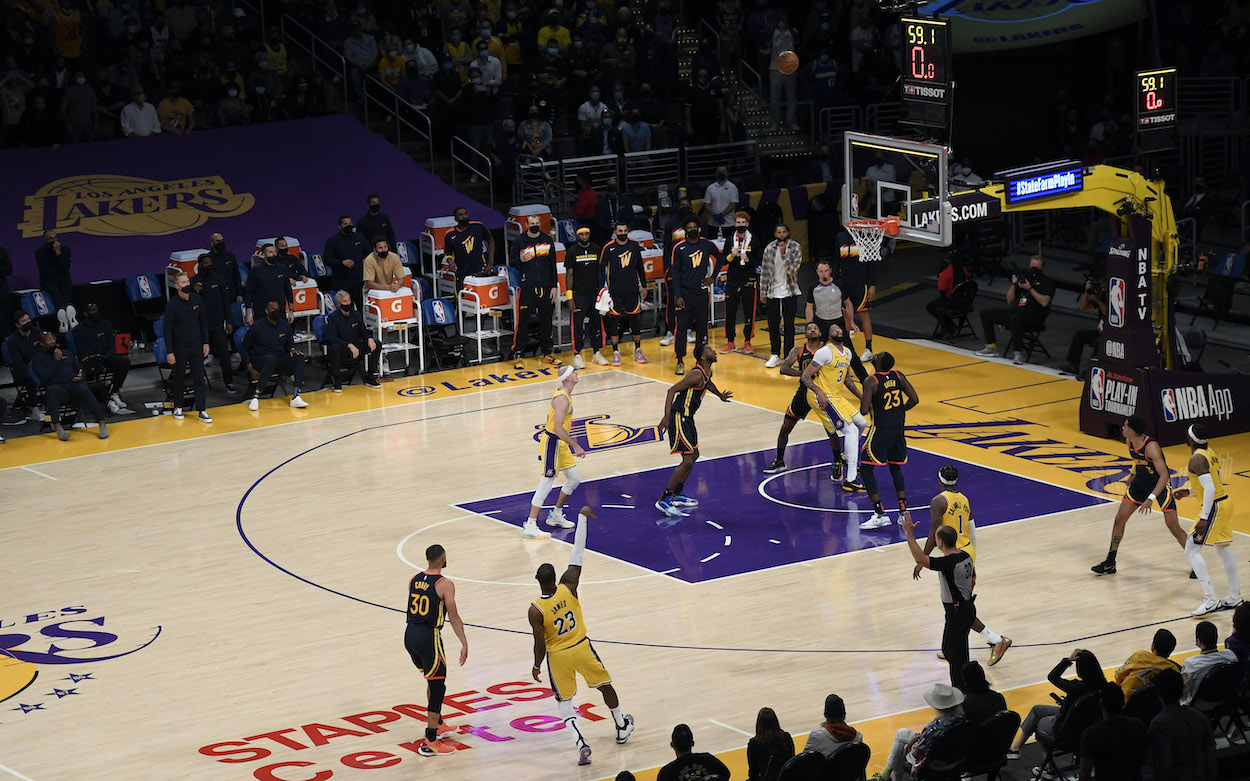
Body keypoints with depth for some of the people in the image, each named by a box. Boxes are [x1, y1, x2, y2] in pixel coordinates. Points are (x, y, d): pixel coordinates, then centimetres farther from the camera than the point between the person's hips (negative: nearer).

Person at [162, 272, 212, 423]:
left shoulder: (197, 300, -1)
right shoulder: (172, 305, -13)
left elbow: (204, 322, 9)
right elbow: (168, 330, -10)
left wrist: (205, 343, 4)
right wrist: (169, 352, -13)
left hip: (196, 345, 3)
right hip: (180, 346, -3)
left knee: (199, 378, 0)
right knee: (179, 378, 9)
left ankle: (202, 411, 3)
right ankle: (178, 408, 26)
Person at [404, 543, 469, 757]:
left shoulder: (414, 579, 10)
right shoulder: (444, 584, -10)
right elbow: (453, 616, -14)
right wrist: (464, 643, -13)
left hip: (409, 635, 7)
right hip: (428, 637, -7)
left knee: (433, 680, 26)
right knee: (437, 688, -1)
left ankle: (438, 725, 40)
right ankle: (430, 743, -4)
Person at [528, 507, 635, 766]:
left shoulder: (535, 610, -20)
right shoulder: (568, 587, -16)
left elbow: (540, 644, -16)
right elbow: (577, 554, -11)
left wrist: (537, 666, 3)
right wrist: (582, 517, -5)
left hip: (558, 656, -2)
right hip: (581, 647, 2)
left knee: (564, 701, 12)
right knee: (605, 685, 24)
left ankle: (581, 743, -8)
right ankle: (622, 728, 42)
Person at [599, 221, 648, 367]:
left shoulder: (635, 245, 3)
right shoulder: (608, 248, -5)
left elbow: (640, 267, 13)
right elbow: (601, 267, -1)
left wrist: (644, 285, 15)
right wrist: (602, 288, -7)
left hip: (632, 290, 2)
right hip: (615, 291, -2)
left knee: (634, 319, 5)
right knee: (614, 320, 0)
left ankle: (638, 351, 16)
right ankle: (616, 352, 8)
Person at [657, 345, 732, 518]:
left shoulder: (707, 373, 9)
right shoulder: (696, 375, -22)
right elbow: (672, 390, -28)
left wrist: (720, 395, 54)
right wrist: (667, 417, -37)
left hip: (687, 418, 10)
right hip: (679, 418, -10)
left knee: (694, 455, 20)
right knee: (688, 461, -13)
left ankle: (676, 496, 29)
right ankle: (664, 500, -10)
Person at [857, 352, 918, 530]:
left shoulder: (871, 382, -17)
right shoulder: (898, 376, 0)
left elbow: (864, 411, -19)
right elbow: (914, 400, 2)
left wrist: (862, 399, 3)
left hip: (881, 429, -6)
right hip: (899, 428, 6)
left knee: (866, 469, 3)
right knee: (895, 468, 20)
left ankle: (880, 515, -5)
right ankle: (903, 513, 16)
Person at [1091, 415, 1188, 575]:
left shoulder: (1151, 447, -33)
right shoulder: (1129, 442, -10)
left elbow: (1164, 475, -38)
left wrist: (1151, 498, -46)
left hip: (1160, 484, -7)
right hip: (1141, 482, 7)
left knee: (1173, 526, -10)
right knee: (1120, 518, 4)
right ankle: (1110, 563, 14)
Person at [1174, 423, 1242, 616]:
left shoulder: (1197, 459, -20)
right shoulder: (1210, 452, 9)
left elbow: (1209, 489, -26)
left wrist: (1204, 518, -25)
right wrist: (1188, 491, 20)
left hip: (1214, 507, -10)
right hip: (1225, 502, 10)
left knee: (1192, 551, -7)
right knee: (1223, 548, 20)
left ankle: (1211, 599, -12)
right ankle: (1235, 597, 27)